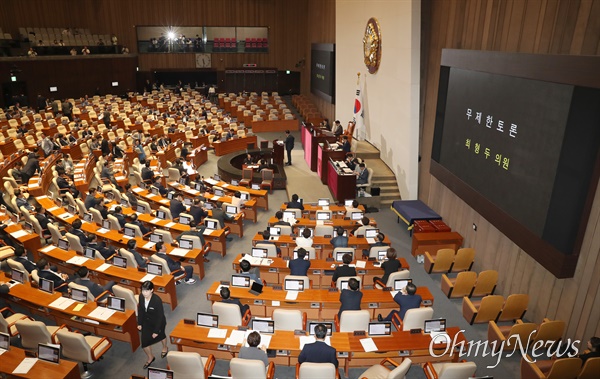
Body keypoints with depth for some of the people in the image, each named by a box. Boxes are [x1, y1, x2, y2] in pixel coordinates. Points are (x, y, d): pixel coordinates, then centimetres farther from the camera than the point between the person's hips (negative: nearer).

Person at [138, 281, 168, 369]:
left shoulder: (157, 300, -36)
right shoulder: (141, 297, -20)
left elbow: (160, 316, -25)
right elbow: (140, 310, -2)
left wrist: (156, 331, -18)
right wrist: (140, 323, 4)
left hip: (158, 322, -4)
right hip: (146, 322, 4)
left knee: (160, 336, 25)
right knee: (144, 341, 6)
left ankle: (165, 348, 59)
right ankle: (150, 357, 36)